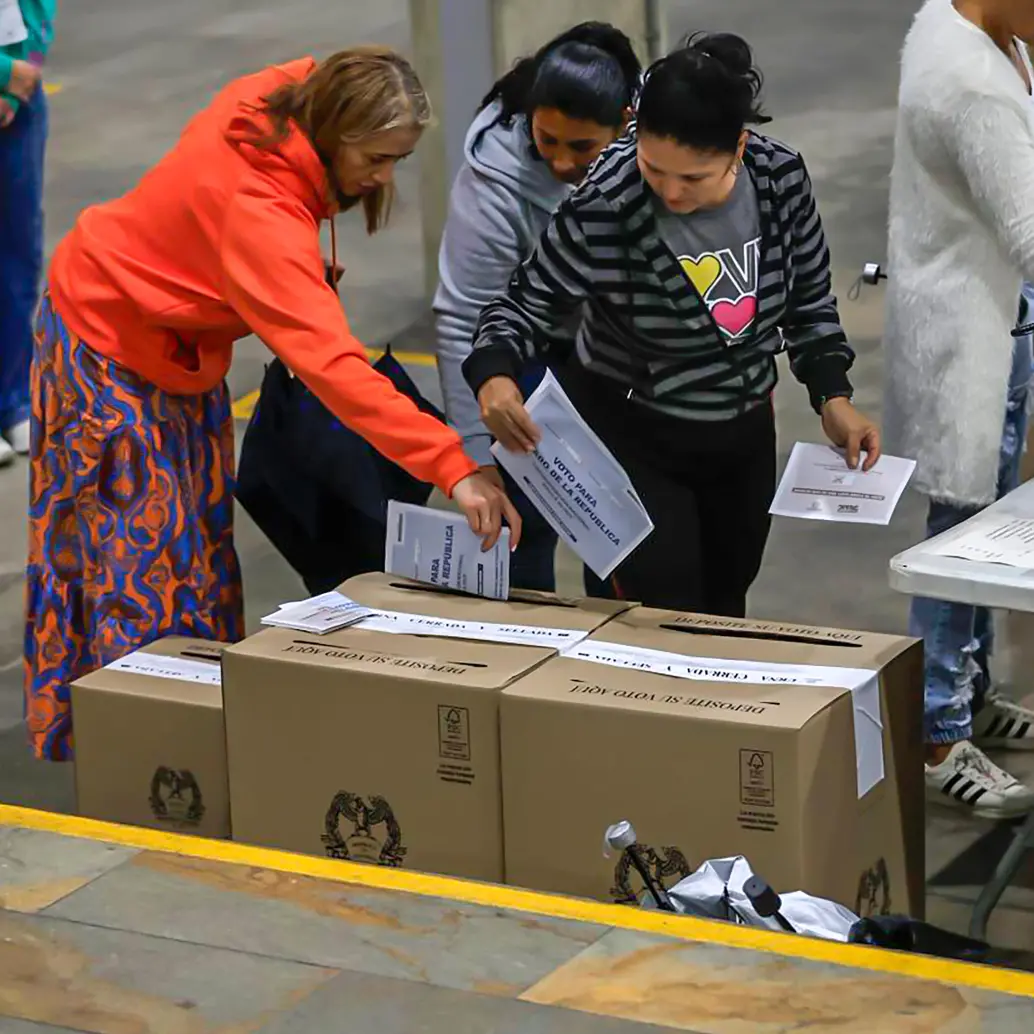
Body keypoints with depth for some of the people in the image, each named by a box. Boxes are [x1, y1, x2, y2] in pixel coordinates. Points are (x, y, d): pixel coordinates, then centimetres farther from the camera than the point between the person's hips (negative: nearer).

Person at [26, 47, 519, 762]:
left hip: (179, 343, 9)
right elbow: (331, 364, -47)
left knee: (202, 531, 12)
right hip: (111, 349, -9)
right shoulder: (258, 214, -40)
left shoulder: (284, 93, -17)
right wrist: (453, 468, -53)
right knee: (141, 550, -5)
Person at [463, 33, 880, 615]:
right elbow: (531, 305, -16)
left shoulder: (783, 179, -15)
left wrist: (833, 397, -6)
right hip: (633, 438, -4)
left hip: (744, 435, 5)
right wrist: (495, 374, -37)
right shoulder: (603, 210, -27)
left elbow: (809, 298, 2)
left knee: (725, 611, 21)